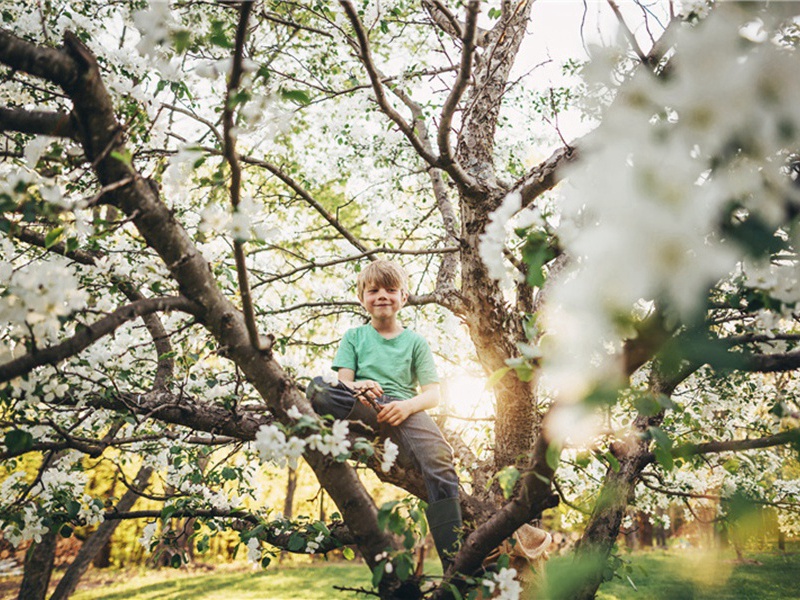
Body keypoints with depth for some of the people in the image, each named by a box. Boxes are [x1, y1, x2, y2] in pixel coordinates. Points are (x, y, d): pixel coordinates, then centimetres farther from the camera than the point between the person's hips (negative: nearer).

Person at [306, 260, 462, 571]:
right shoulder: (354, 336, 19)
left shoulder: (415, 341, 17)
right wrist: (359, 388, -19)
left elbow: (433, 393, 7)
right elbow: (344, 381, 6)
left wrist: (408, 406, -16)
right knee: (318, 388, -28)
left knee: (439, 457, -30)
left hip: (404, 409, 0)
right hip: (362, 406, 1)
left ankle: (454, 560, -30)